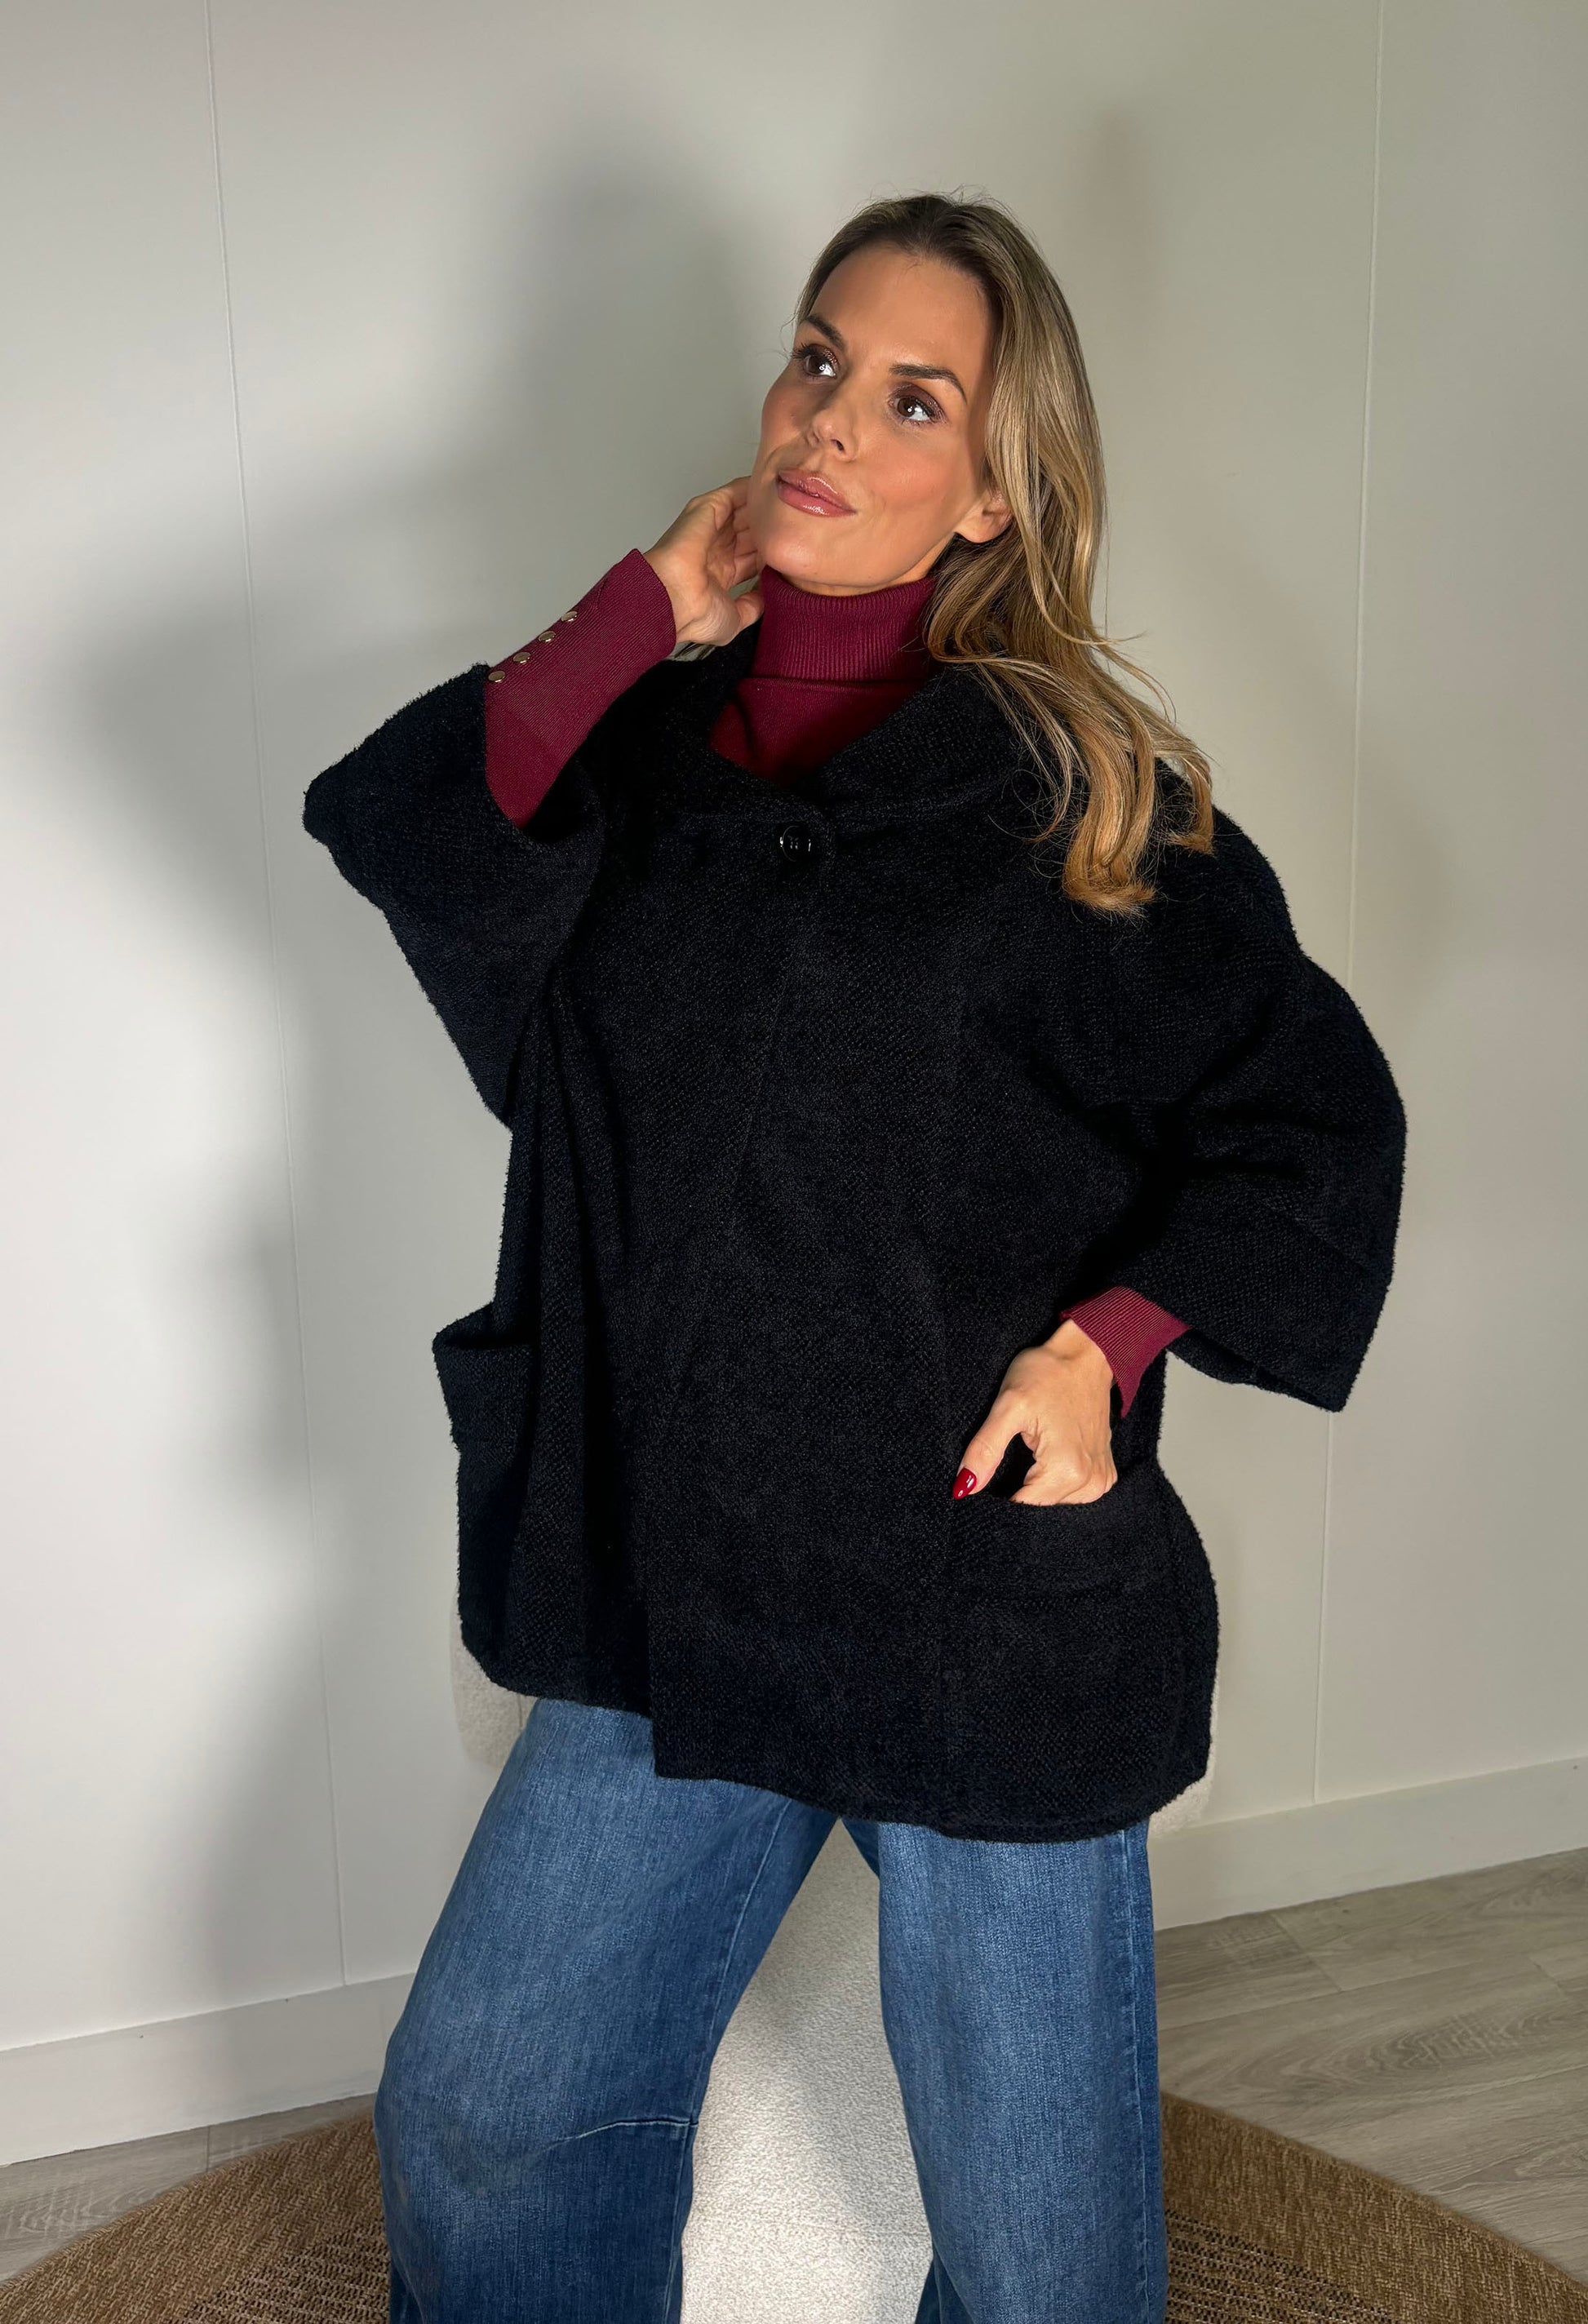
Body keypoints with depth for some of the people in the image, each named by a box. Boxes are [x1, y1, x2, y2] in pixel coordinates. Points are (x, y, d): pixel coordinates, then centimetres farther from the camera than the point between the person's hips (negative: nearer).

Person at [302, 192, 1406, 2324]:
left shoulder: (1078, 792, -5)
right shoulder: (647, 751, 5)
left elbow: (1315, 1120, 0)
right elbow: (405, 833, -14)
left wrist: (1108, 1341, -13)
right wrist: (656, 608, -9)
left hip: (995, 1612, -3)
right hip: (671, 1597, 4)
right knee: (474, 2132, 16)